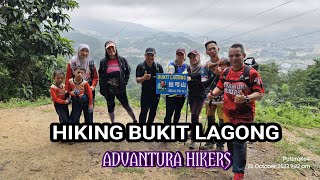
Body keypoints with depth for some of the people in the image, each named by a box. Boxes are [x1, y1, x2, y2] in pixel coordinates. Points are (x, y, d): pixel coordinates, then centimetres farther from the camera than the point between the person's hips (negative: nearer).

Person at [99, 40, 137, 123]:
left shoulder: (122, 60, -2)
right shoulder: (103, 62, -1)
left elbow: (128, 71, 8)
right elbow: (100, 76, 5)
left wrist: (125, 82, -2)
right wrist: (102, 88, 0)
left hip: (120, 89, -1)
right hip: (108, 90, 1)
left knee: (126, 105, 6)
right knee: (110, 107, 13)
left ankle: (135, 121, 22)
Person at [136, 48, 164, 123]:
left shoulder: (158, 66, 1)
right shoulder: (140, 66, -5)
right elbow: (137, 80, -9)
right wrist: (143, 78, -31)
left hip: (156, 93, 3)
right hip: (145, 93, -3)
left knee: (153, 112, 14)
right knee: (143, 112, -4)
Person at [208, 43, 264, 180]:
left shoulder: (251, 73, -14)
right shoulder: (225, 72, 5)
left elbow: (259, 93, -16)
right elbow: (220, 87, 15)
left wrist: (246, 99, -34)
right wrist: (213, 93, -7)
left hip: (244, 115, -6)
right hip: (227, 114, 6)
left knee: (239, 143, -1)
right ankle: (232, 160, 44)